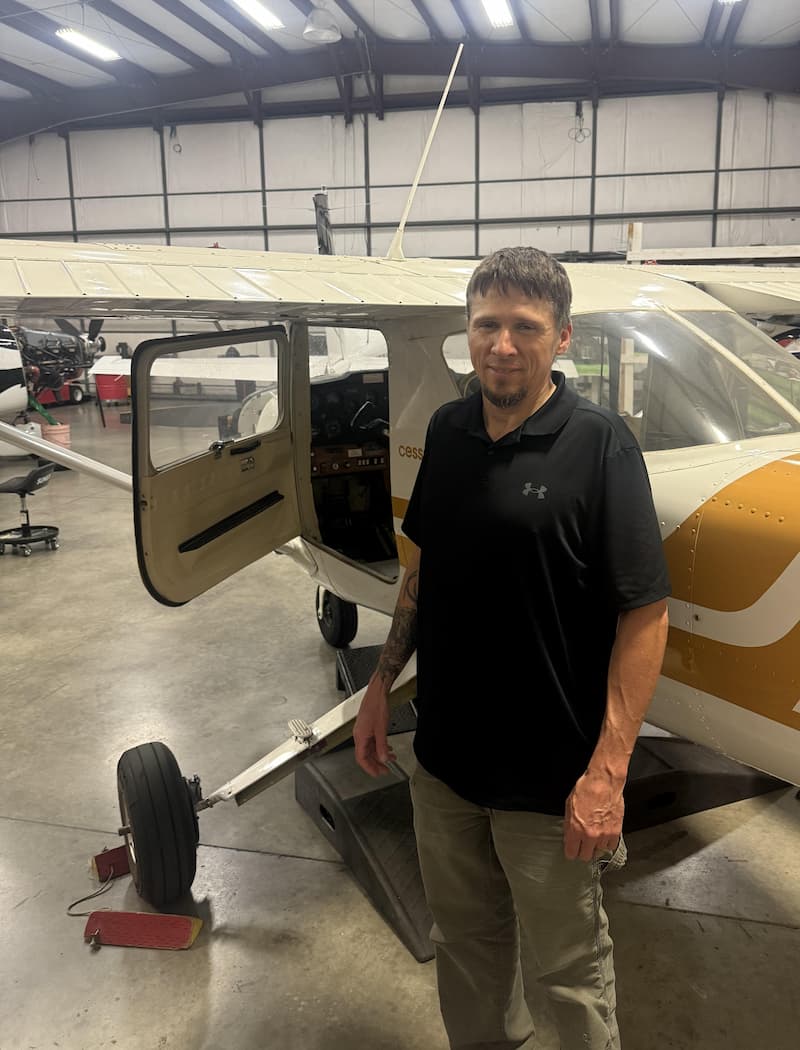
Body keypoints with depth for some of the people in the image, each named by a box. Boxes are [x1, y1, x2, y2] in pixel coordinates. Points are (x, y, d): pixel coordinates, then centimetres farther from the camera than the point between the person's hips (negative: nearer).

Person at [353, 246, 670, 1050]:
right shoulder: (447, 430, 1)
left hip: (547, 773, -5)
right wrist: (382, 683, 10)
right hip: (444, 751, 6)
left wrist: (608, 771, -19)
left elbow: (644, 614, -16)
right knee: (466, 937, 25)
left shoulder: (598, 445, -16)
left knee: (568, 961, 16)